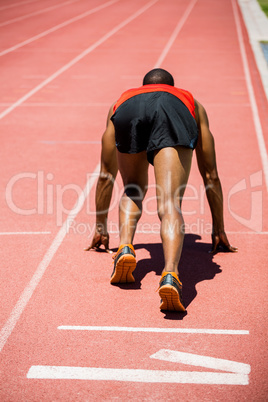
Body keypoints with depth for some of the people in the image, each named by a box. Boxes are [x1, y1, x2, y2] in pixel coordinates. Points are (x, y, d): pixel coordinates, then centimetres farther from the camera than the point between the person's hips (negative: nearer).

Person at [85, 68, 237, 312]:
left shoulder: (121, 100, 47)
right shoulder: (192, 103, 46)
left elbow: (106, 175, 49)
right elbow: (210, 175, 48)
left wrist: (101, 228, 57)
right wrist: (219, 230, 55)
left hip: (129, 112, 1)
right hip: (176, 115, -1)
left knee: (133, 191, 25)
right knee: (169, 207, -11)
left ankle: (125, 247, 0)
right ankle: (170, 274, -37)